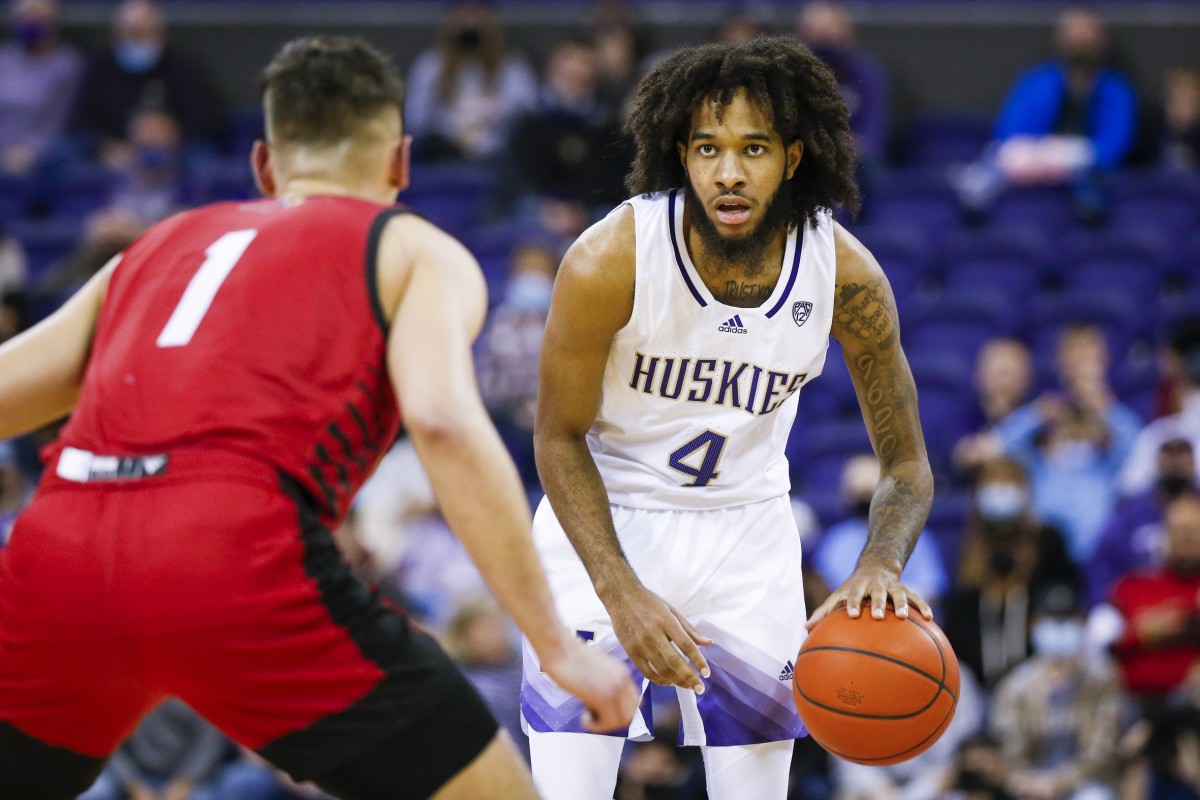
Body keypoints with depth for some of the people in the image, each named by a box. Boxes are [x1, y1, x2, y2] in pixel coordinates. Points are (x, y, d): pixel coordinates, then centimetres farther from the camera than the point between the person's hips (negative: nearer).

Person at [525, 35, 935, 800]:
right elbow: (559, 438, -13)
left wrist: (881, 566, -31)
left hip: (745, 531, 2)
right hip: (600, 518, -2)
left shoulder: (847, 275, -18)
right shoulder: (610, 260, -25)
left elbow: (907, 464, -9)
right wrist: (621, 594, -24)